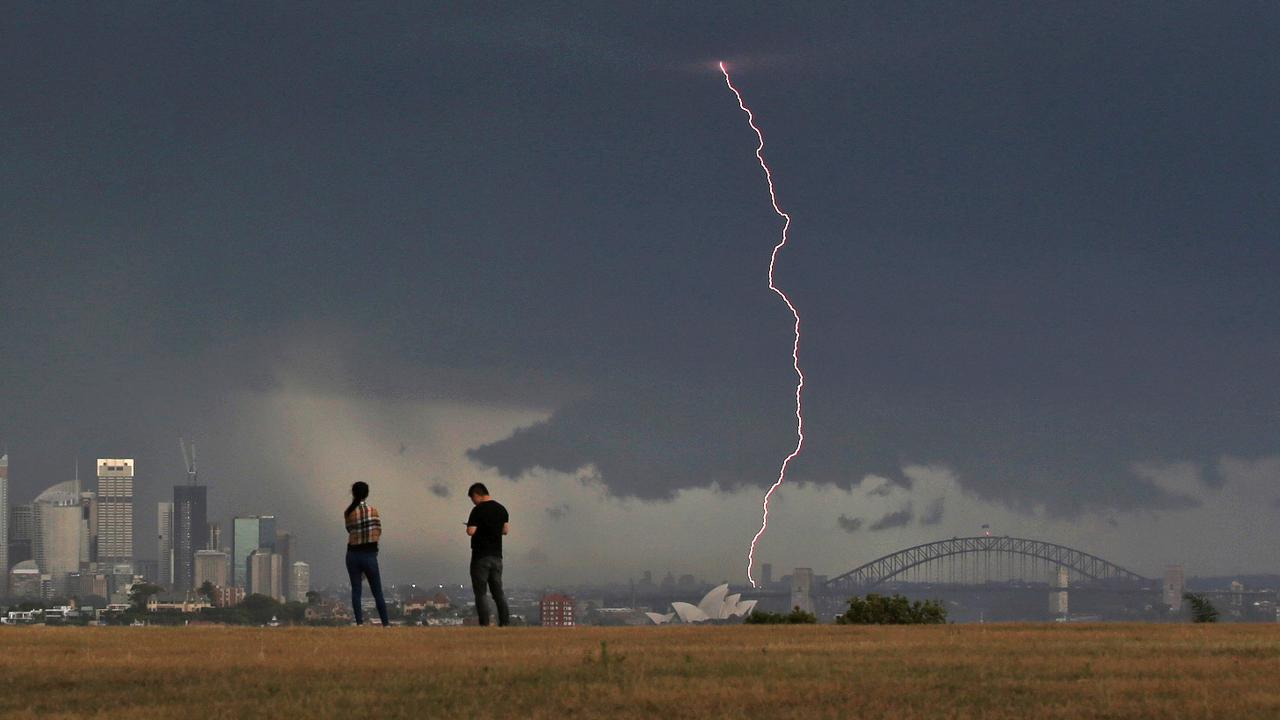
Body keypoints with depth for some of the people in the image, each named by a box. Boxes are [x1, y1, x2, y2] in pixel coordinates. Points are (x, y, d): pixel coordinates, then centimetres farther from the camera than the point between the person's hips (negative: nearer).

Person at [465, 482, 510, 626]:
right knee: (498, 591, 10)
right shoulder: (501, 509, 8)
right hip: (497, 555, 6)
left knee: (480, 593, -1)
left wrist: (470, 527, 4)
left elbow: (471, 531, -18)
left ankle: (485, 624, -7)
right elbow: (506, 530, 13)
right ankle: (505, 622, 1)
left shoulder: (478, 510, -12)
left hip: (481, 556, -6)